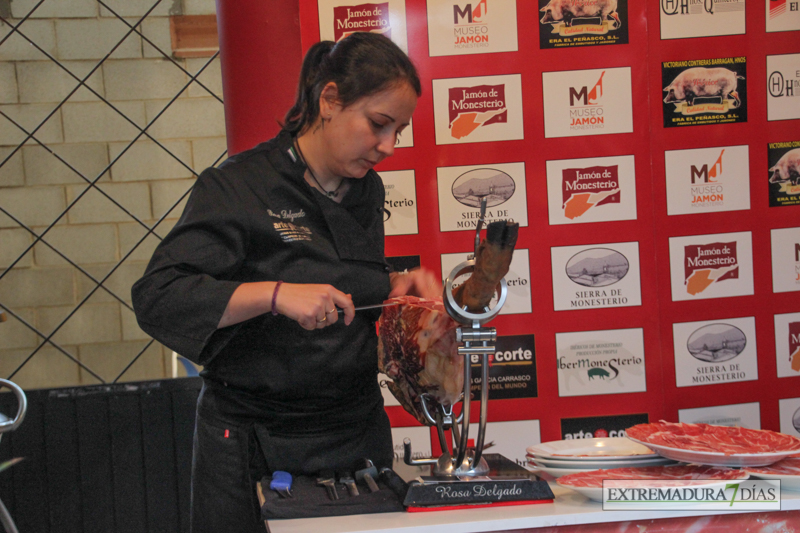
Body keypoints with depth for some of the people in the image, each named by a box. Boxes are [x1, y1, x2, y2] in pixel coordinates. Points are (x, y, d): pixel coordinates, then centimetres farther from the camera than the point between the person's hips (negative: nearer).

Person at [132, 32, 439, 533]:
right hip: (255, 445, -6)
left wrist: (396, 285, 0)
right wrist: (275, 294, -30)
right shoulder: (241, 186, -14)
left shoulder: (367, 190, 7)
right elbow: (157, 298, -21)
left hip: (358, 431, 6)